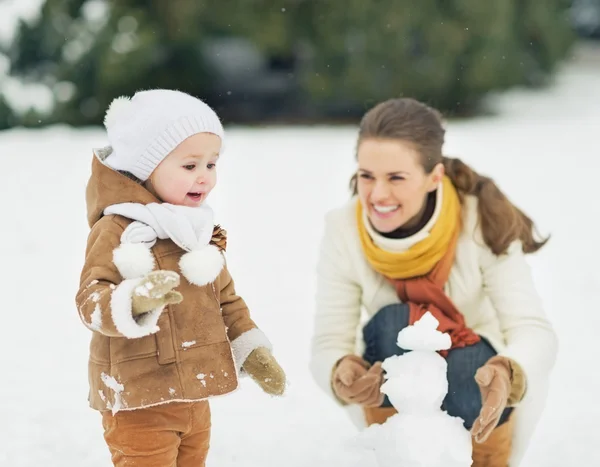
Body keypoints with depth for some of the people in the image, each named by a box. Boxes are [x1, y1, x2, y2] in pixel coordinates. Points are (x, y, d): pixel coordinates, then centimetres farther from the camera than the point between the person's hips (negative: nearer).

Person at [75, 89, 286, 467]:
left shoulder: (201, 231, 10)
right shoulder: (118, 230, -16)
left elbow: (225, 297, 20)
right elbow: (91, 299, -25)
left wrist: (252, 349, 12)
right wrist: (134, 300, -45)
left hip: (194, 398, 8)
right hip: (139, 402, -8)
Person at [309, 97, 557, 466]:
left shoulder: (483, 221, -25)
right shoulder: (344, 229, -20)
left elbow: (534, 328, -30)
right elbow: (328, 343, -21)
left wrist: (506, 373, -54)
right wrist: (342, 373, -46)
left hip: (477, 380, -1)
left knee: (470, 363, -34)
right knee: (391, 322, -28)